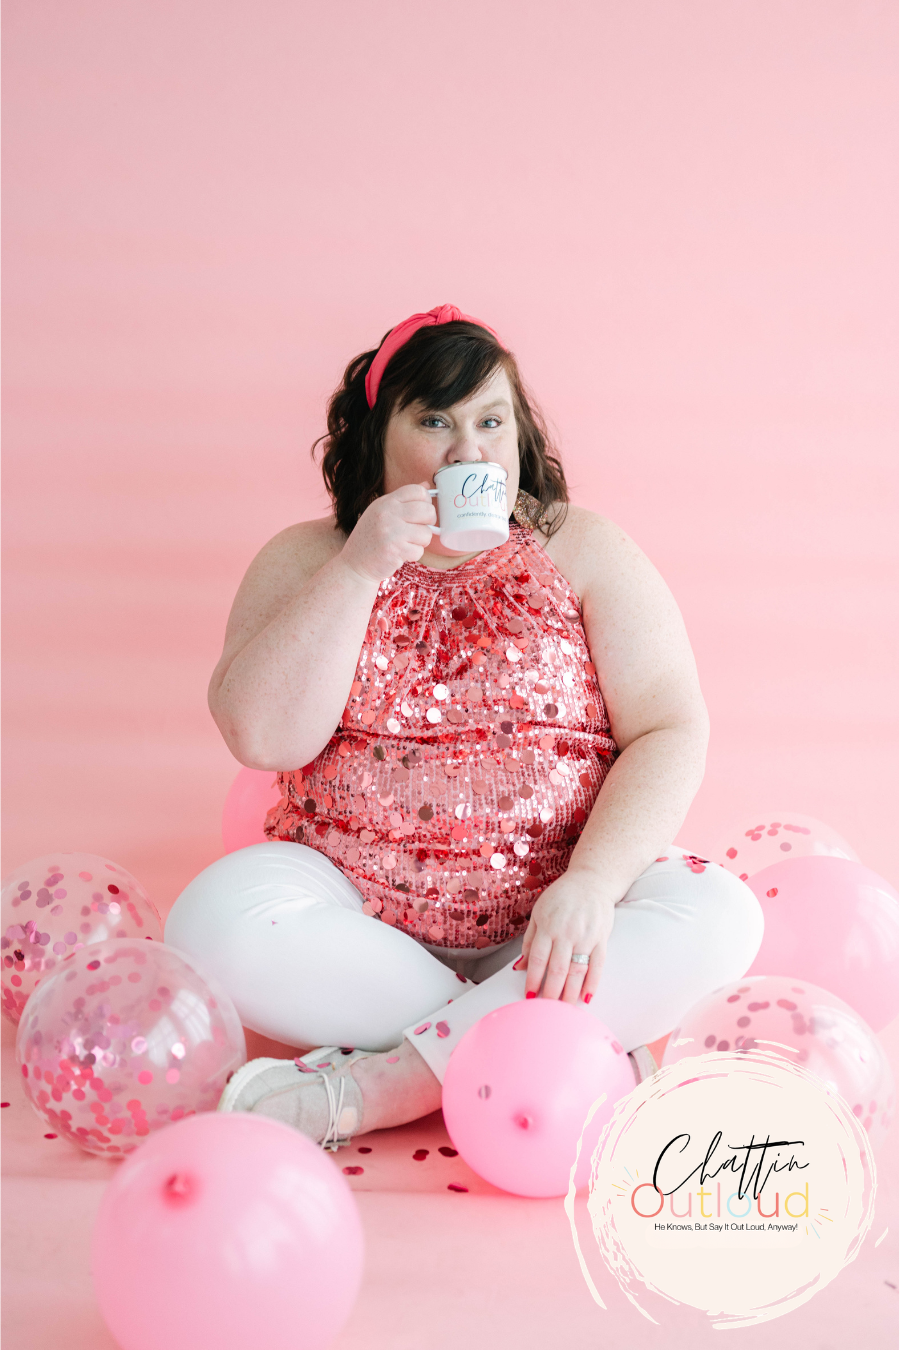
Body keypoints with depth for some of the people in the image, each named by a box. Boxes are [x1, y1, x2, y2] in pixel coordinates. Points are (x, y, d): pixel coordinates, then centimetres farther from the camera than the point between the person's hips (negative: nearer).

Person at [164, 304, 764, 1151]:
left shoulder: (585, 551, 4)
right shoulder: (306, 560, 5)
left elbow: (670, 731, -5)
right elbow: (262, 737, -10)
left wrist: (591, 882, -20)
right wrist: (358, 570, -18)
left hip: (553, 920, 1)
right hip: (359, 916, 0)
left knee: (718, 916, -26)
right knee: (218, 919, -27)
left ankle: (374, 1088, -24)